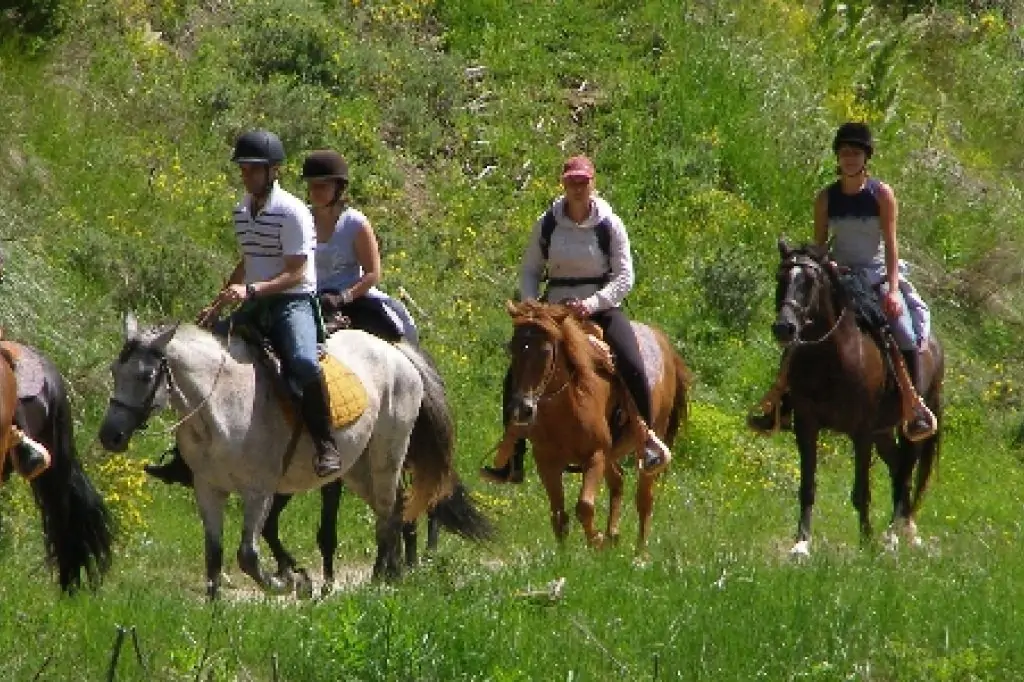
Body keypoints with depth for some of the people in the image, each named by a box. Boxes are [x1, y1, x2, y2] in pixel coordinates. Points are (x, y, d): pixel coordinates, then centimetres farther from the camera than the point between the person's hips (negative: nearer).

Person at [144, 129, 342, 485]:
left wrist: (251, 290, -29)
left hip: (294, 302, -8)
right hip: (254, 307, 8)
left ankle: (326, 446, -24)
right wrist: (217, 305, 19)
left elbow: (295, 273, -17)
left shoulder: (292, 212, -12)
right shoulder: (242, 212, 12)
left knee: (303, 362, -37)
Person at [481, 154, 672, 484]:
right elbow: (530, 271, 8)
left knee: (632, 368, -25)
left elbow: (624, 277, -8)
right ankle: (512, 460, 1)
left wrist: (592, 304, -22)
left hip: (601, 309, -3)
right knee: (516, 377, -8)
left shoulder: (610, 225, -5)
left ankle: (647, 439, -4)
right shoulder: (547, 224, 1)